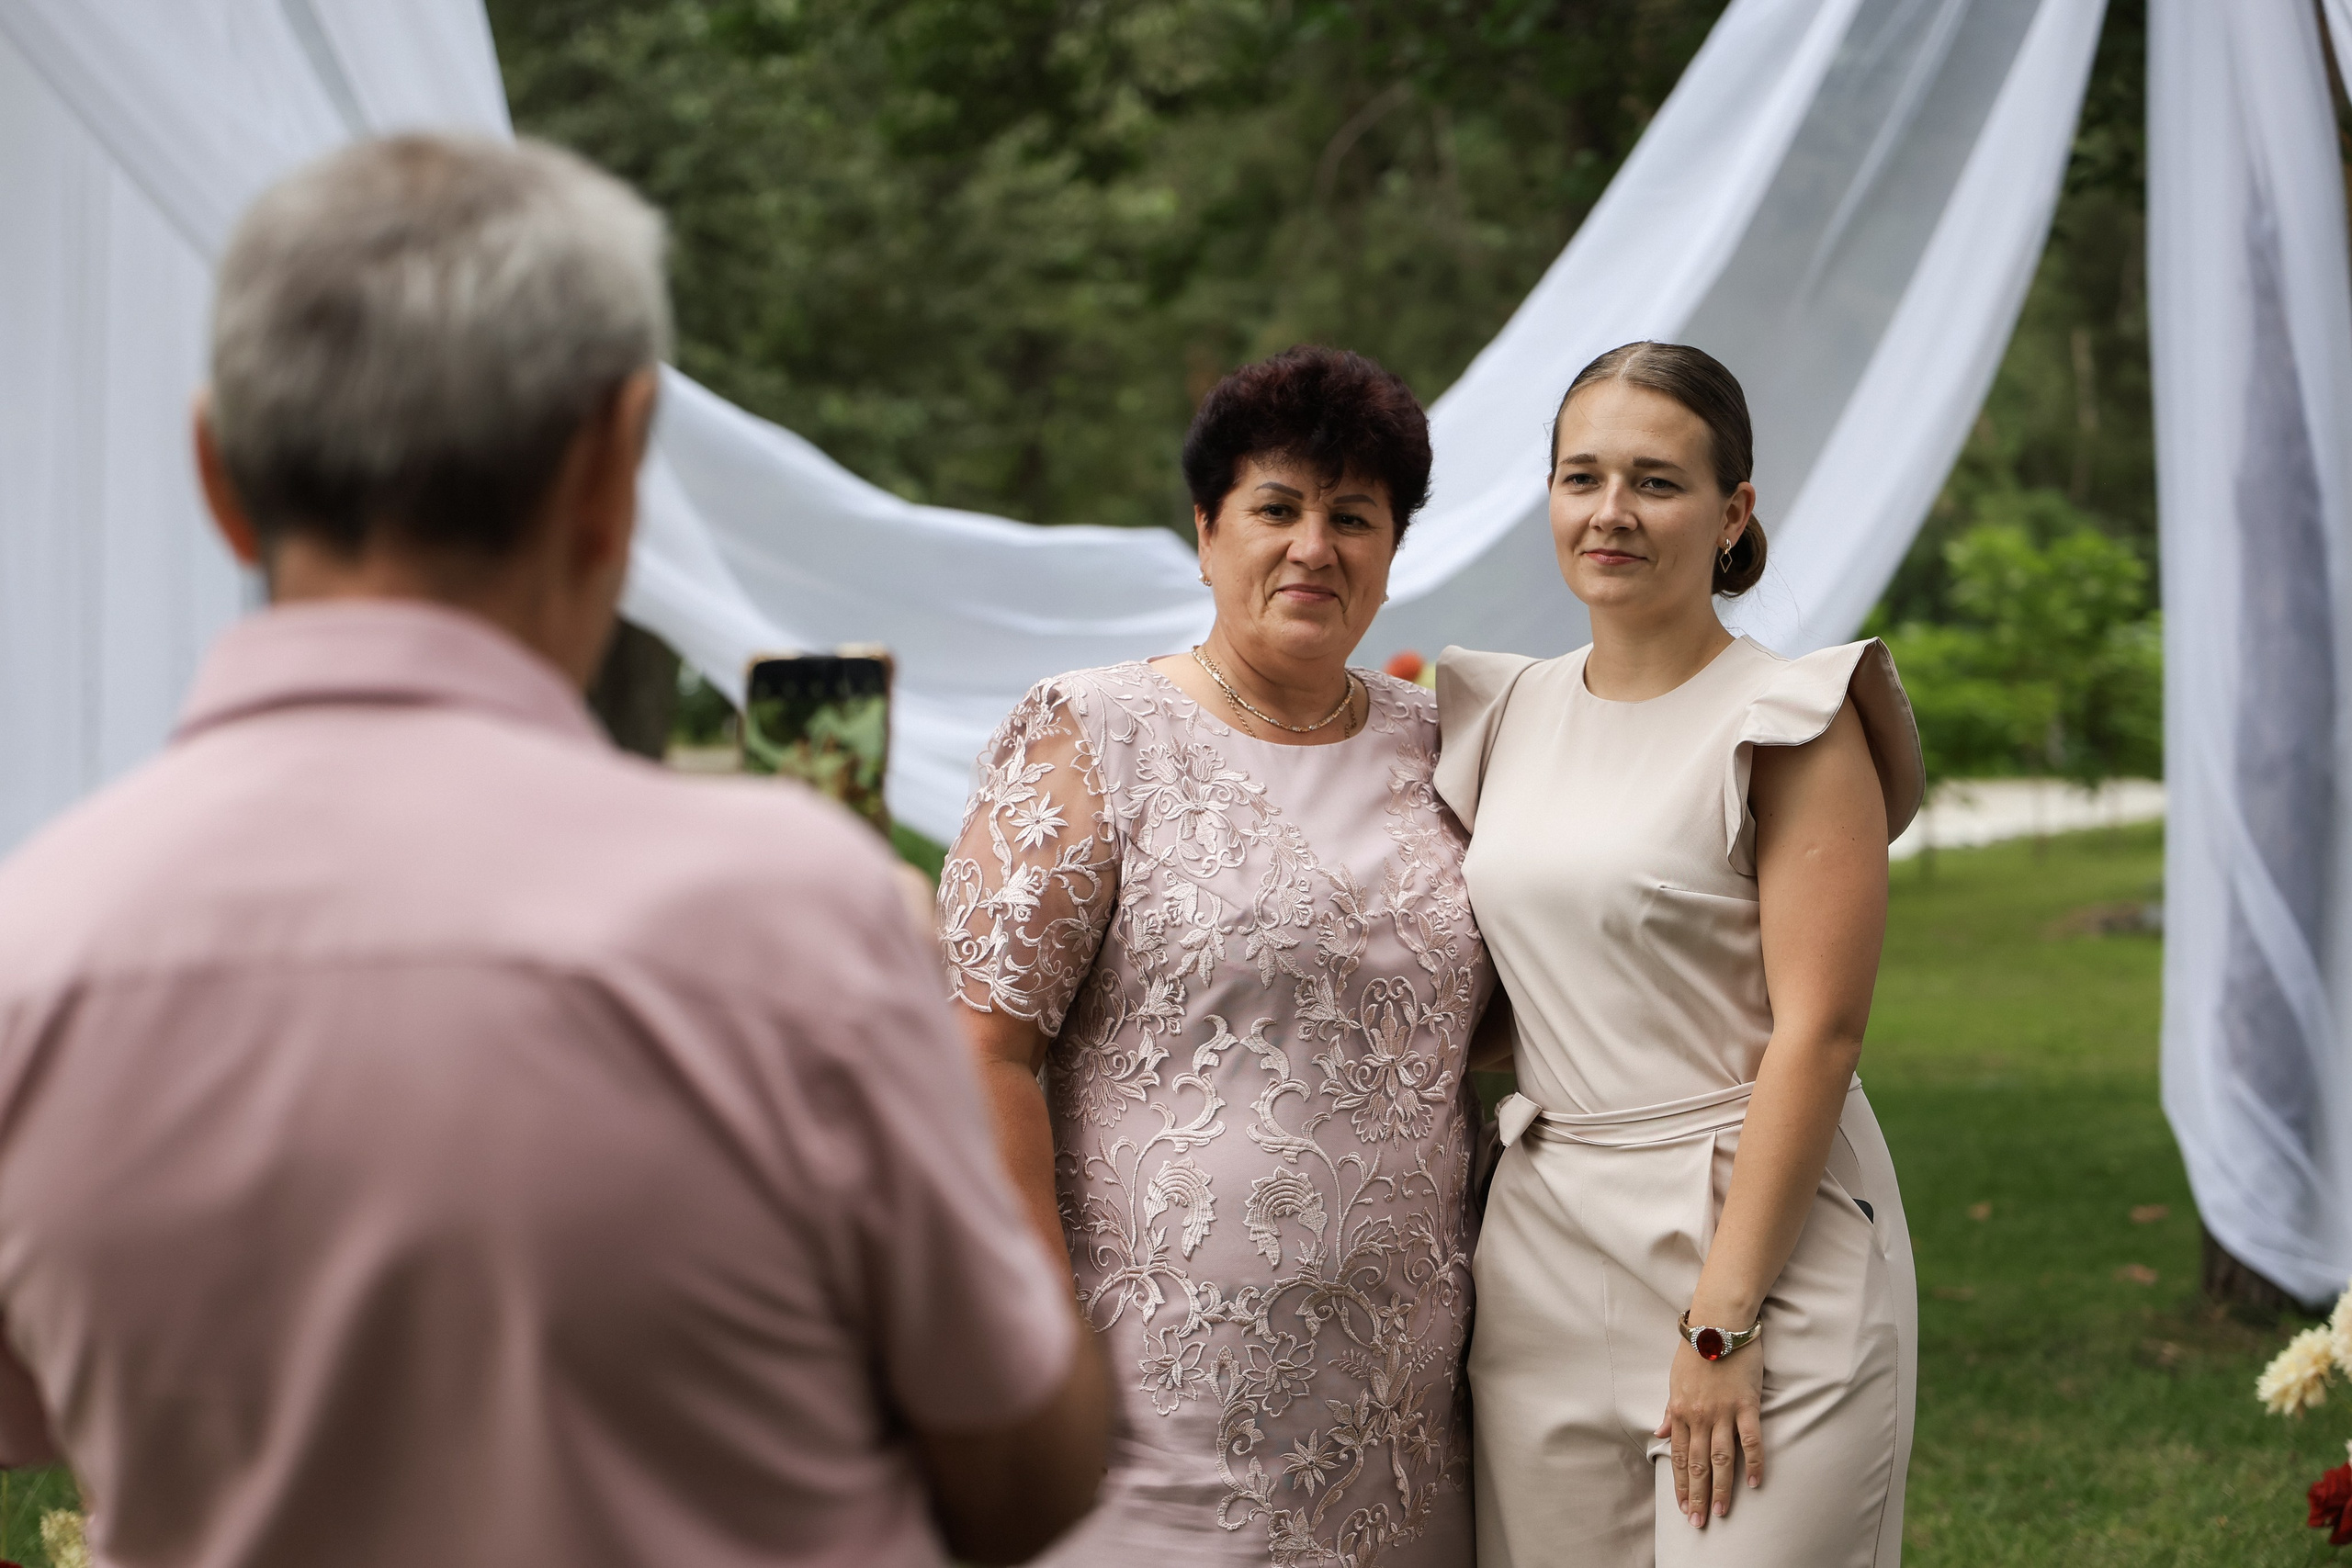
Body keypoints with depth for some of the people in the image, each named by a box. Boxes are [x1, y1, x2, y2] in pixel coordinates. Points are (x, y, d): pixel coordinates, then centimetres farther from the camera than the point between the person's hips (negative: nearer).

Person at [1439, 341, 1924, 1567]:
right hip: (1541, 1256, 5)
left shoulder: (1791, 722, -8)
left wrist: (1721, 1321, -17)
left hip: (1762, 1239, -5)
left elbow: (1817, 1034, -13)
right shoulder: (1511, 713, 11)